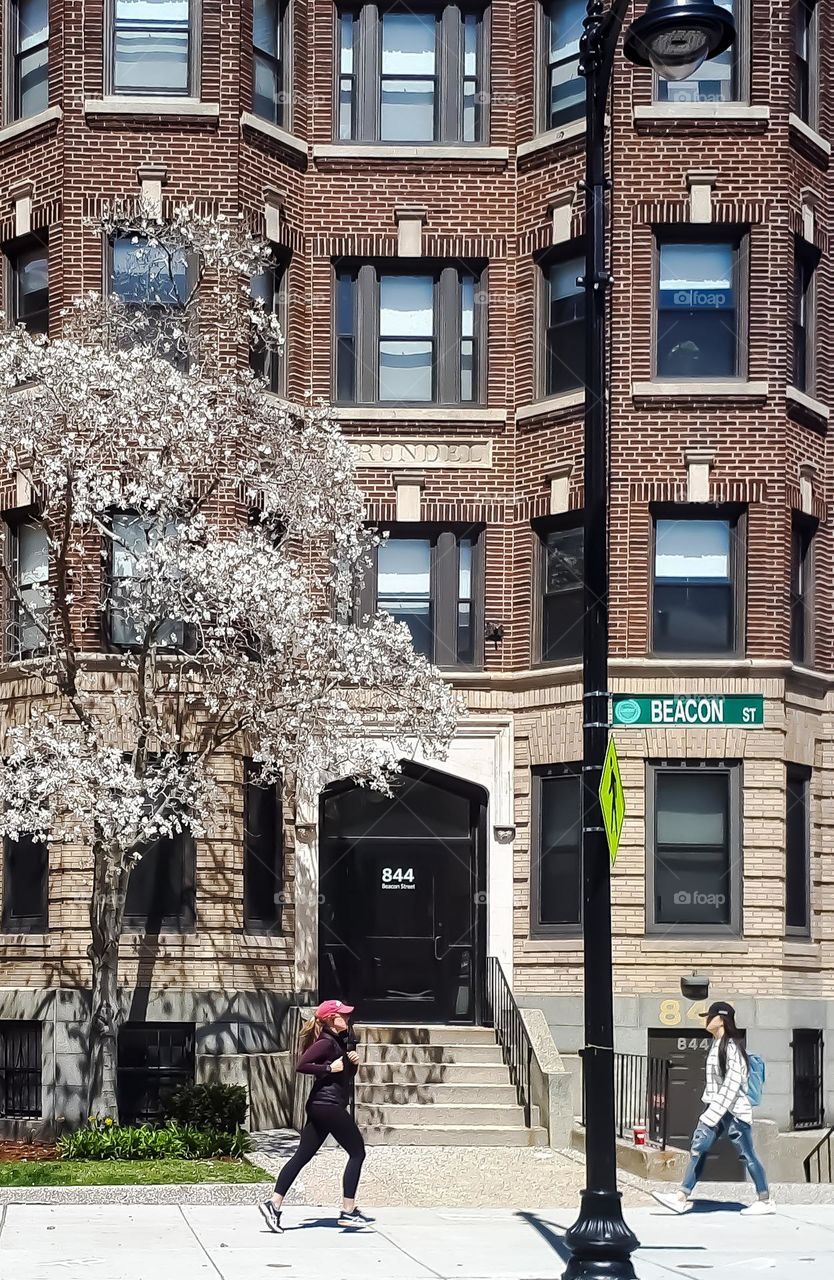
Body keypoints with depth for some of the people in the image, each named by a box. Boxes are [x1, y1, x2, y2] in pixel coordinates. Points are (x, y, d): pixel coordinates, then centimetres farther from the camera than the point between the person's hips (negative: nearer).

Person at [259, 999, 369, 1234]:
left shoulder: (339, 1041, 17)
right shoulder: (326, 1042, -13)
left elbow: (348, 1074, 27)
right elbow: (301, 1065, -24)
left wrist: (353, 1061, 7)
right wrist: (329, 1068, -20)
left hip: (319, 1107, 9)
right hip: (330, 1105, -9)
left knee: (302, 1156, 7)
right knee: (357, 1152, 0)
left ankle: (274, 1203, 2)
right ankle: (348, 1211, 1)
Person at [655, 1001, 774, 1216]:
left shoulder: (732, 1047, -16)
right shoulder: (716, 1045, 13)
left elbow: (732, 1085, -20)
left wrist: (713, 1113, -22)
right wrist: (710, 1111, 19)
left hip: (733, 1110, -9)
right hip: (715, 1108, 9)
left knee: (747, 1155, 1)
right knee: (699, 1149, 2)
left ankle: (765, 1200, 12)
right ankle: (682, 1197, 0)